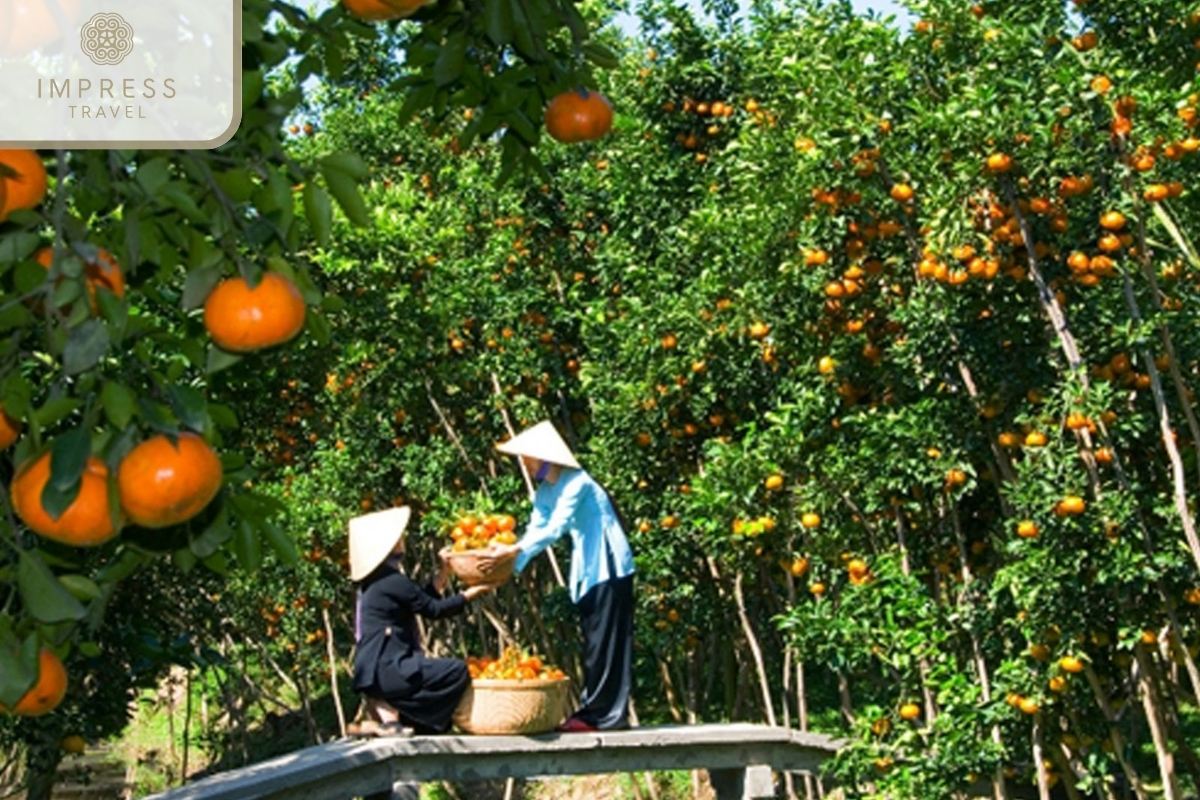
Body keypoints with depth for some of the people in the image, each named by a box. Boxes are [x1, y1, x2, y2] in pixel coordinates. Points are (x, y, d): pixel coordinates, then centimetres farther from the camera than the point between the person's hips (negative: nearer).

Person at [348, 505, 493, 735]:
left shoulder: (376, 581, 16)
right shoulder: (393, 581, -14)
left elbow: (423, 601, 21)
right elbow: (434, 609, -7)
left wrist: (445, 572, 25)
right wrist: (473, 592, 4)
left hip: (375, 671, 10)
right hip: (386, 671, -10)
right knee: (458, 671, -15)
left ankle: (382, 706, 6)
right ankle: (389, 710, -11)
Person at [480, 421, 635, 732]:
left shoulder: (576, 484, -19)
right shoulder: (545, 492, 8)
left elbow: (554, 529, -28)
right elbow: (535, 529, 3)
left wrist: (515, 550, -34)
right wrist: (507, 564, -11)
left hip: (608, 569, -9)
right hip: (588, 573, 9)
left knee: (605, 642, -9)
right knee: (593, 643, 10)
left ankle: (607, 714, -7)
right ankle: (594, 711, 13)